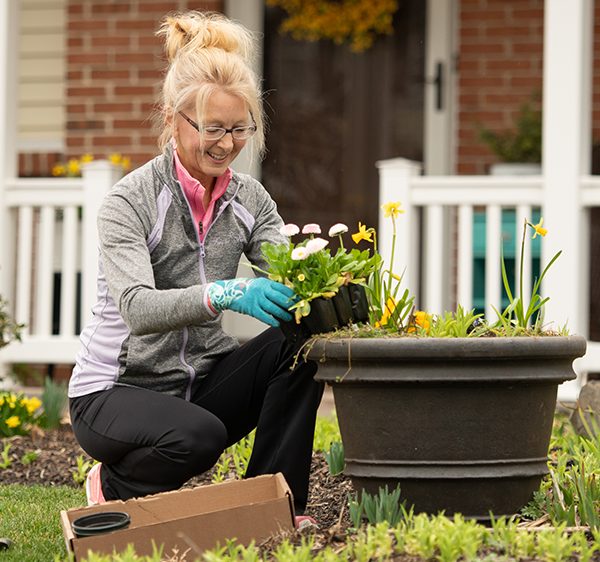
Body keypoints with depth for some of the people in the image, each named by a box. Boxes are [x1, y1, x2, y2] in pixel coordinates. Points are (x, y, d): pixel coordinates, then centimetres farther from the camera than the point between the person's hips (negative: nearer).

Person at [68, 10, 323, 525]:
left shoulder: (249, 199, 2)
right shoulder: (129, 202, -16)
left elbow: (288, 275, -9)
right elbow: (138, 309, -30)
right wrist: (223, 294, -47)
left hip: (203, 382, 5)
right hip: (115, 391, -5)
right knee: (199, 437, -36)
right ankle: (116, 487, -2)